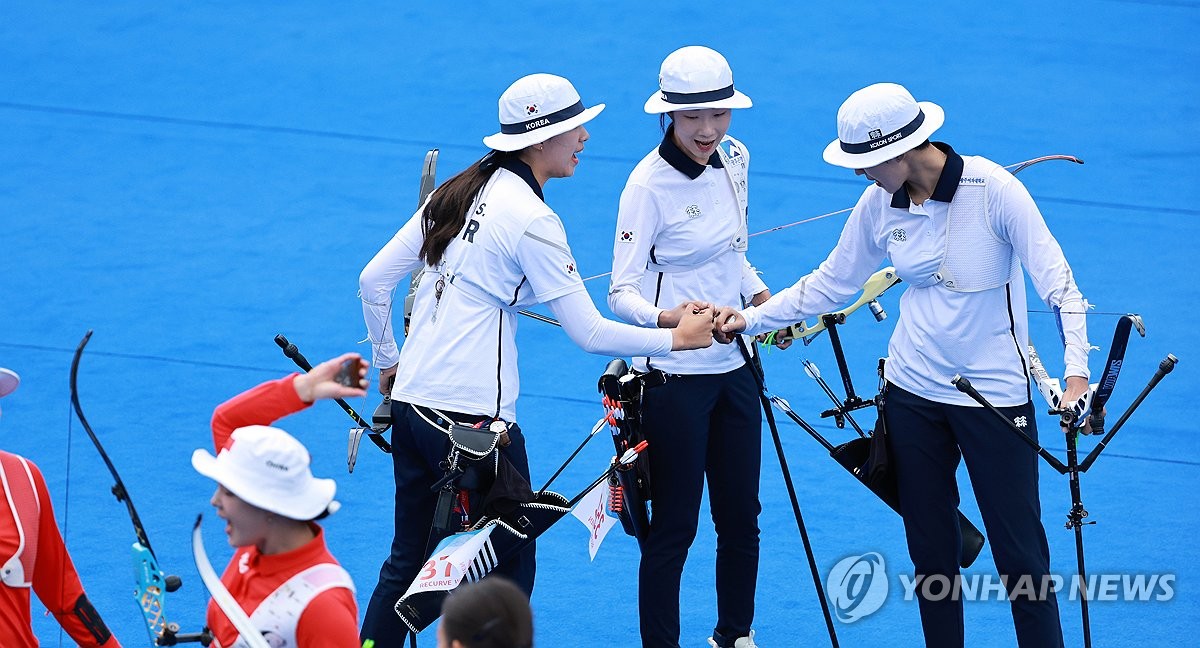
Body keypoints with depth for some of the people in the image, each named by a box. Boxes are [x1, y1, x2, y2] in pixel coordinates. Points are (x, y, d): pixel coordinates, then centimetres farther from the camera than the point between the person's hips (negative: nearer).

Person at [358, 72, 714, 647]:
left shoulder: (457, 192, 10)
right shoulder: (531, 219, -13)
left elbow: (374, 281, 13)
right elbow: (590, 334, -13)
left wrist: (388, 361, 25)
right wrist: (677, 338, -3)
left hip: (411, 404, 8)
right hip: (474, 417, -8)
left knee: (406, 562, 16)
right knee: (510, 569, 6)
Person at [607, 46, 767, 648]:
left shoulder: (734, 159, 3)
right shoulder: (650, 183, -17)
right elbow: (622, 290, -19)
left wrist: (763, 297, 6)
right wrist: (665, 317, -38)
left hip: (733, 367, 7)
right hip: (674, 376, -7)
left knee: (741, 516, 15)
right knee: (674, 525, -1)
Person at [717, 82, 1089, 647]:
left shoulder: (991, 189, -18)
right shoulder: (879, 205, -2)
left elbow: (1056, 280, -21)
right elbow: (831, 284, 11)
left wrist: (1075, 372, -33)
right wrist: (752, 319, 5)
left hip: (995, 391, -5)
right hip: (912, 394, 5)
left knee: (1020, 554, -1)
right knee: (930, 551, 12)